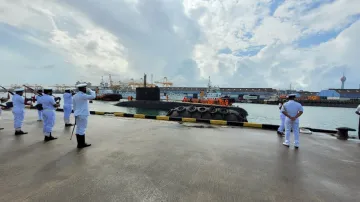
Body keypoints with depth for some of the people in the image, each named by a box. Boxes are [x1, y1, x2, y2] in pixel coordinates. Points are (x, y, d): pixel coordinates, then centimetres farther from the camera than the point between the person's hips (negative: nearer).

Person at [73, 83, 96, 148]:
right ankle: (81, 144, 5)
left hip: (77, 114, 9)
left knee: (79, 129, 12)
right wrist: (90, 90, -3)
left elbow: (74, 107, 16)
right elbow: (93, 96, -20)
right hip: (83, 115, -9)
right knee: (82, 129, -2)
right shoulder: (83, 95, -16)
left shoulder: (75, 96, 13)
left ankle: (80, 143, 20)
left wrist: (76, 115, 22)